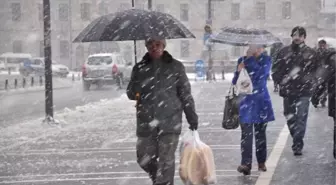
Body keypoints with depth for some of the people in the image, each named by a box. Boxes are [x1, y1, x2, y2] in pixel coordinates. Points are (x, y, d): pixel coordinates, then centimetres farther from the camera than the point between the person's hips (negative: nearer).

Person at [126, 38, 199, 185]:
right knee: (144, 159, 7)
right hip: (146, 122, 3)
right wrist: (136, 92, -16)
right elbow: (130, 93, 7)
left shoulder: (175, 67, 4)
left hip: (169, 122, -3)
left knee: (166, 160, -7)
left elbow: (185, 94, 6)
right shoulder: (140, 68, 8)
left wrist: (192, 116, 2)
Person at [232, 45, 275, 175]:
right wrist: (239, 72, -12)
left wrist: (250, 59, -15)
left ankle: (261, 162, 21)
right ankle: (246, 164, -15)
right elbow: (235, 82, 8)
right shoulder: (242, 60, 6)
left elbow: (261, 74, -17)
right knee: (246, 133, -9)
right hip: (246, 101, 0)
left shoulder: (266, 60, 1)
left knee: (260, 132, 9)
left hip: (260, 101, 0)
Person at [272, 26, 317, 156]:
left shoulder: (310, 53, 1)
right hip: (287, 90, 3)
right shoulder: (284, 52, 6)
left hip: (304, 91, -3)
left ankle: (298, 144, -4)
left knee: (301, 117, -7)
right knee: (289, 116, 14)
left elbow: (315, 70, 1)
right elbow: (276, 68, 8)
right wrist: (279, 80, -5)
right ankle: (297, 140, 32)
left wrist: (308, 80, -11)